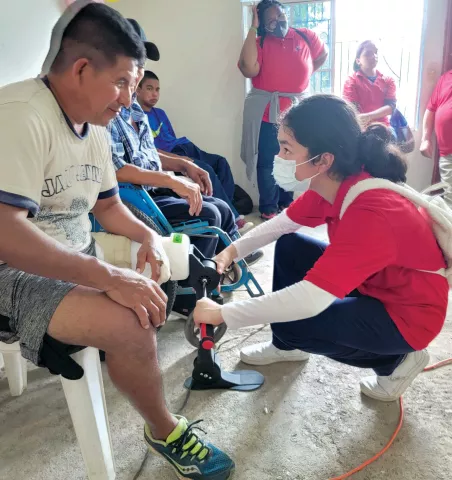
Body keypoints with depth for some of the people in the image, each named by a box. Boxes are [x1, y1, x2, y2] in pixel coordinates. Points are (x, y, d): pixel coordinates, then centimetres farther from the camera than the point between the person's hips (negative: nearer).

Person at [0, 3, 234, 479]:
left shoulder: (95, 128, 5)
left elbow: (108, 205, 17)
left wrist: (147, 235, -3)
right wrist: (110, 277, -33)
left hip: (76, 256, 9)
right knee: (130, 324, -30)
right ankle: (164, 432, -1)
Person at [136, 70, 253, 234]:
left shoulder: (160, 113, 28)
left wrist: (183, 156, 5)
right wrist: (177, 158, -19)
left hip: (185, 149, 8)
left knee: (220, 162, -14)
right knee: (206, 170, -27)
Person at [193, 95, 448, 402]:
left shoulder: (372, 213, -37)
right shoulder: (337, 182, -10)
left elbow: (309, 300, -42)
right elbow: (284, 223, 4)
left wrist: (222, 314, -34)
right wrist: (233, 250, -9)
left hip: (409, 313, -8)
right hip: (371, 283, 8)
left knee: (293, 323, -20)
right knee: (289, 247, 4)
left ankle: (396, 359, 4)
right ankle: (288, 346, 23)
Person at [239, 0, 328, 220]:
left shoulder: (305, 36, 4)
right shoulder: (259, 42, -4)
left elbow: (323, 54, 23)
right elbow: (249, 69, -23)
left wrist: (304, 75, 10)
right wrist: (253, 28, -17)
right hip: (266, 110, -3)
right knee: (268, 161, 2)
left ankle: (286, 202, 28)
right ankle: (268, 208, 13)